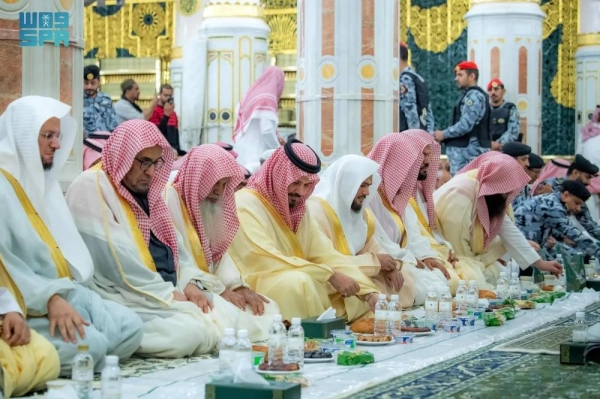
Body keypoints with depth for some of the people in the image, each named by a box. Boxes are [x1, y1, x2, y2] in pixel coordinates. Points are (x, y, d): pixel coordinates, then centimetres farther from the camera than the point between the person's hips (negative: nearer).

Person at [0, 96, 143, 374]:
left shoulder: (43, 178, 18)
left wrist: (62, 295, 4)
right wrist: (48, 298, -27)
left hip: (66, 291, 9)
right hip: (27, 304, -9)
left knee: (129, 328, -12)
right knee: (89, 345, -28)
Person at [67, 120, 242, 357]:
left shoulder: (146, 191, 17)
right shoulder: (91, 189, -12)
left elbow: (172, 243, 18)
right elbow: (114, 260, -19)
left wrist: (191, 283, -2)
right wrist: (167, 294, -16)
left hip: (169, 290, 9)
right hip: (124, 297, -9)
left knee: (227, 316, -5)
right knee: (187, 332, -29)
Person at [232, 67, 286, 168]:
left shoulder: (250, 94, 16)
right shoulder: (268, 98, -9)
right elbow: (267, 130, -16)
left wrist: (276, 140, 22)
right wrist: (279, 150, -2)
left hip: (243, 151, 8)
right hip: (256, 154, -8)